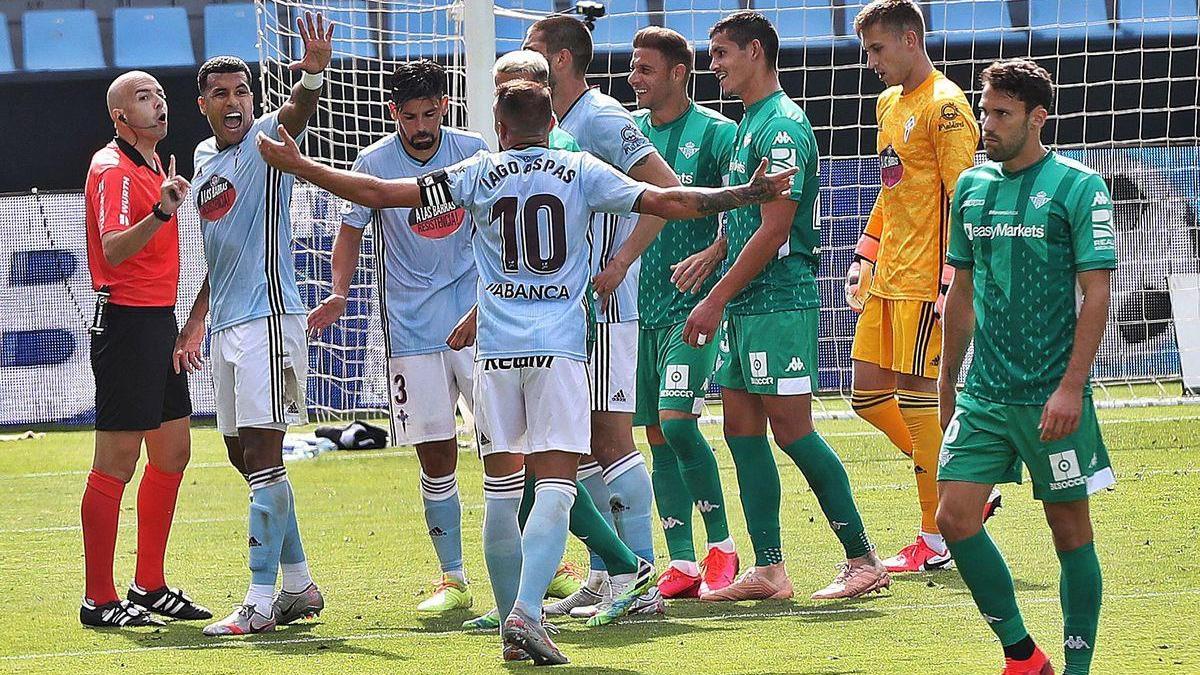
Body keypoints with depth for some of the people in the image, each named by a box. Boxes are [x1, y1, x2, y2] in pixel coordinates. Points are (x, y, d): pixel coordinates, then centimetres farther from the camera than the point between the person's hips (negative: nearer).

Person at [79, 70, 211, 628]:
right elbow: (113, 249, -27)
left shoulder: (152, 165, 17)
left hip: (159, 320, 10)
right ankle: (98, 599, -5)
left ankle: (149, 586, 20)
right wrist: (161, 213, -41)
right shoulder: (112, 167, -13)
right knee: (116, 462, -8)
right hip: (126, 322, -10)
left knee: (172, 452, 12)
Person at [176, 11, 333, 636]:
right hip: (225, 326, 9)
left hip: (268, 318, -9)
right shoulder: (205, 157, 17)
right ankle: (298, 585, 22)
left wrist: (313, 74, -51)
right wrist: (194, 323, 27)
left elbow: (296, 113, -30)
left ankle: (260, 602, -14)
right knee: (243, 456, 12)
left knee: (263, 456, -12)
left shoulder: (265, 139, -5)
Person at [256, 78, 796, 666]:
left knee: (501, 490, 10)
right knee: (555, 488, -6)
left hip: (495, 350, 1)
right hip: (559, 348, -1)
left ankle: (512, 628, 13)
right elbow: (666, 202, 1)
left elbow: (379, 193, 4)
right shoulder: (582, 171, 6)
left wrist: (296, 165, 13)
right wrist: (749, 194, 9)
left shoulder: (477, 173, 6)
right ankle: (527, 612, -24)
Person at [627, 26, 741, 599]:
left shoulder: (715, 132, -5)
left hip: (689, 301, -6)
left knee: (677, 421, -16)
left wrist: (712, 254, -26)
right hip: (638, 303, 6)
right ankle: (682, 564, 7)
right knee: (657, 436, 4)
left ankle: (721, 545, -2)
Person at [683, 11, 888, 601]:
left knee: (792, 431, -8)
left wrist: (716, 299, -17)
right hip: (745, 307, 10)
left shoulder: (783, 127, -13)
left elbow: (773, 231, -18)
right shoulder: (749, 125, 17)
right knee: (742, 431, 7)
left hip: (779, 303, -10)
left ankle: (863, 559, -1)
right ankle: (767, 571, 8)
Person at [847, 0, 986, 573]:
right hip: (889, 278, 9)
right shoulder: (888, 103, 16)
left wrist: (951, 284, -21)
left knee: (916, 392, -6)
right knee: (868, 395, 9)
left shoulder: (943, 105, -12)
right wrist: (865, 256, 20)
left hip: (924, 280, -9)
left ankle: (936, 541, 1)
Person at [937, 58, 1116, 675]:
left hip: (1053, 397, -5)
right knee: (955, 516, -5)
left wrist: (1071, 387, -17)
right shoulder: (972, 187, 10)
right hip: (984, 393, 5)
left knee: (1070, 528, 2)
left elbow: (1096, 294, -10)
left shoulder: (1079, 188, -7)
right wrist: (947, 381, 18)